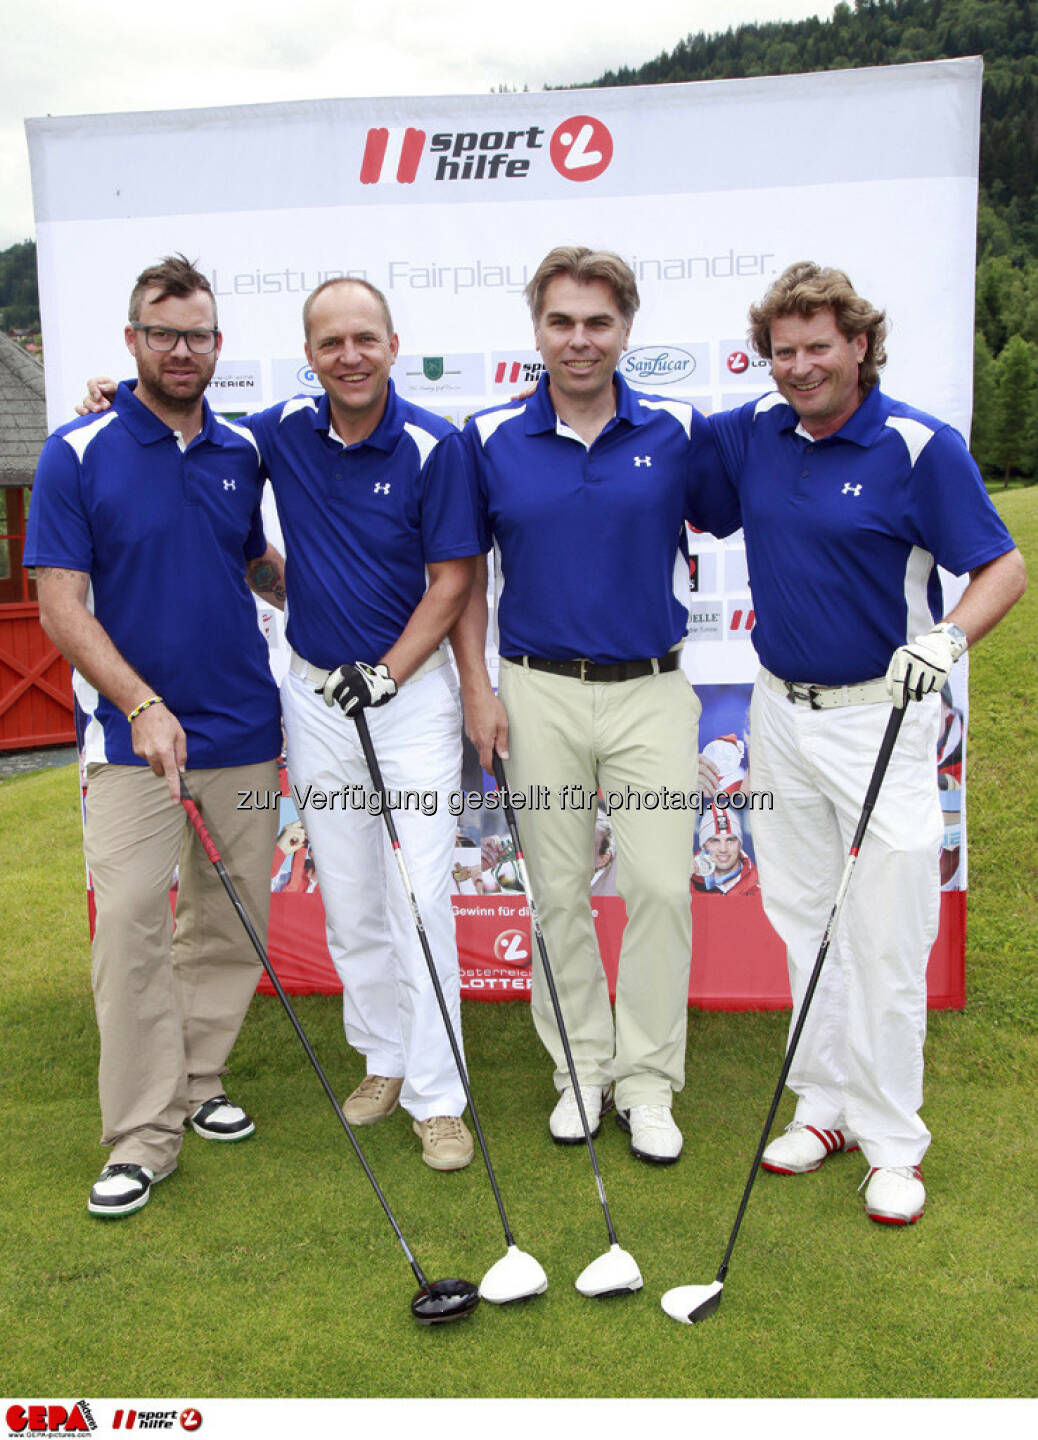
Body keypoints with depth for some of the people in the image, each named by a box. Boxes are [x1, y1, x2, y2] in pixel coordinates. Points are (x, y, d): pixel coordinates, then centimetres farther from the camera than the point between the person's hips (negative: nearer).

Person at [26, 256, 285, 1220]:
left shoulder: (241, 453, 8)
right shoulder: (77, 455, -5)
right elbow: (61, 606, -9)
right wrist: (143, 705, -19)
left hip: (244, 732, 5)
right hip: (132, 736, -4)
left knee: (232, 924, 11)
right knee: (130, 928, -5)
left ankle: (197, 1080, 29)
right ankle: (142, 1134, 8)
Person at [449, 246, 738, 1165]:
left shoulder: (679, 431, 0)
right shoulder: (489, 440, 1)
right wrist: (477, 690, 1)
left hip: (653, 691, 0)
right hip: (540, 692, 1)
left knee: (660, 885, -1)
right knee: (558, 891, 8)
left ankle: (647, 1080, 16)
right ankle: (581, 1068, 25)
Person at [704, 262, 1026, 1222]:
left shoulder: (921, 448, -10)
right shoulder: (754, 433, 5)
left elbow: (1004, 567, -9)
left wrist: (947, 639, -27)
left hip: (880, 715, -5)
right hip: (780, 711, 5)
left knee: (885, 936, -2)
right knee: (805, 921, 13)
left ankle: (892, 1141, 13)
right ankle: (825, 1104, 28)